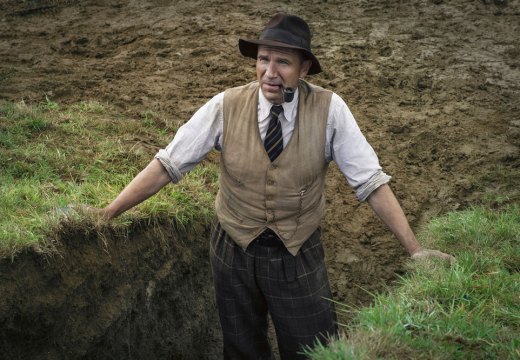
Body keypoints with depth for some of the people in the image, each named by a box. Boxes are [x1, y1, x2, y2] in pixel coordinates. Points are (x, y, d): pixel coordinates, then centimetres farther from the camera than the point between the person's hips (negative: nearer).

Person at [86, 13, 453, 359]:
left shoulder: (329, 109, -15)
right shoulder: (226, 106, -14)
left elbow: (370, 180, -13)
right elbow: (168, 164, -11)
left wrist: (414, 248, -16)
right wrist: (109, 212, -15)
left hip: (299, 257, -1)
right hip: (233, 251, 1)